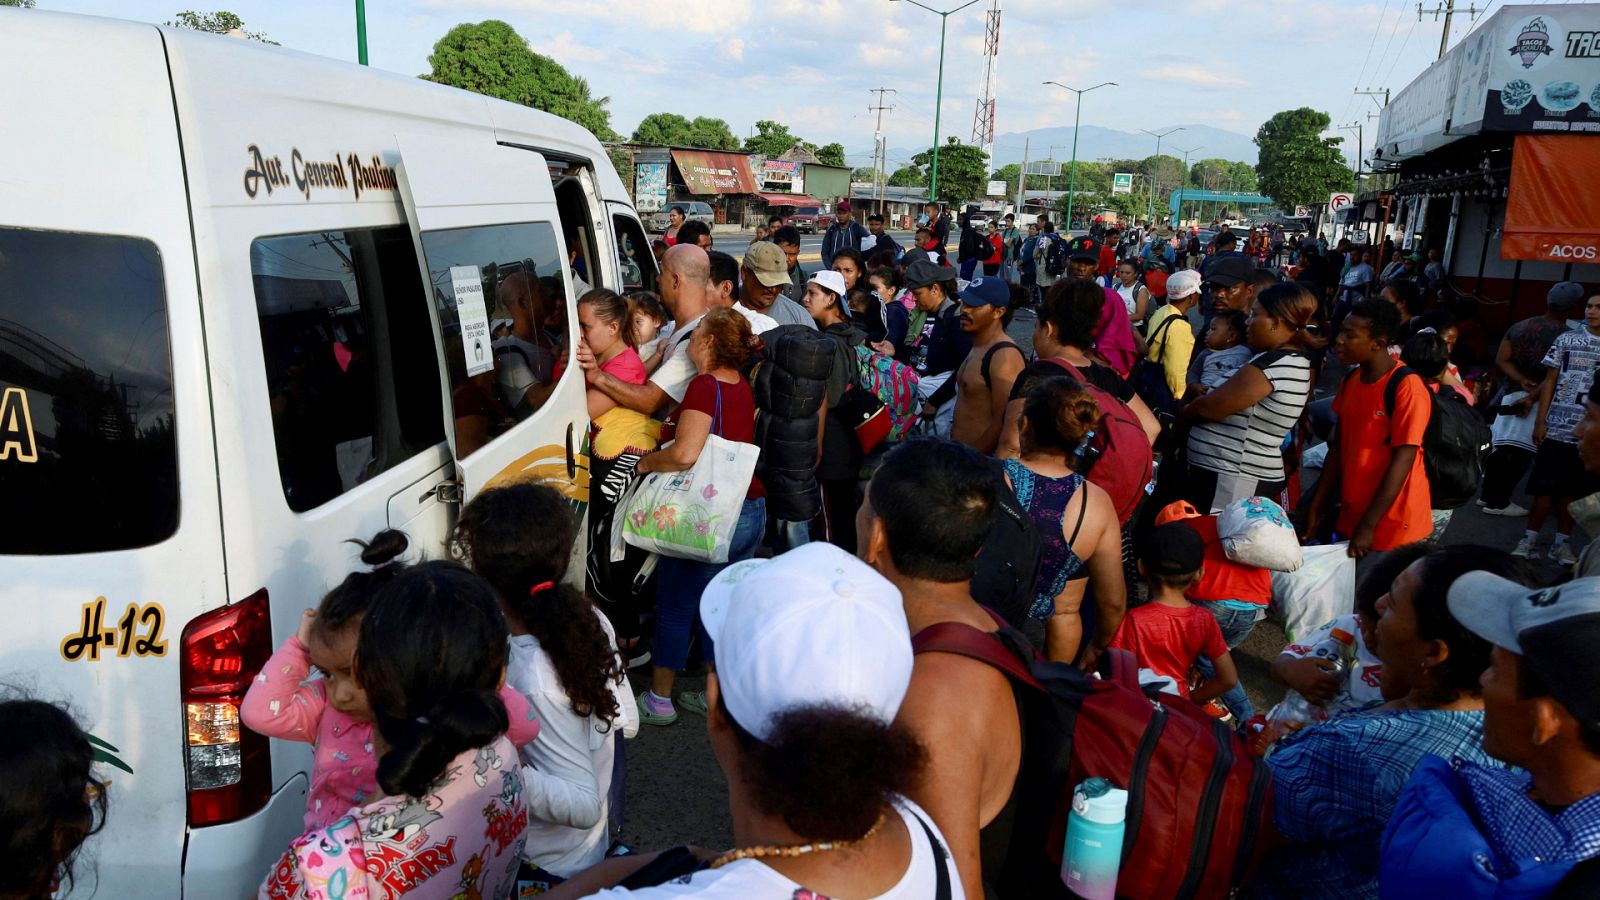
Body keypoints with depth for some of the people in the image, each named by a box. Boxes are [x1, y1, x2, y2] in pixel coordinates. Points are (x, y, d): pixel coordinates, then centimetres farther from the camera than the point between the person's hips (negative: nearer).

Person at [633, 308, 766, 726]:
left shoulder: (704, 386, -18)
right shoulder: (740, 385, 8)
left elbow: (685, 453, -31)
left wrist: (646, 463, -12)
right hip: (751, 513, 8)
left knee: (674, 607, 9)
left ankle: (658, 700, 21)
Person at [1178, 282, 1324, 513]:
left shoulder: (1272, 364, -18)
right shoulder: (1297, 362, 13)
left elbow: (1208, 409, -15)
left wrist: (1180, 415, 3)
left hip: (1229, 482, -10)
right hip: (1245, 479, 10)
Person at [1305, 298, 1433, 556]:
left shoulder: (1407, 387, -18)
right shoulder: (1350, 381, 4)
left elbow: (1403, 460, -19)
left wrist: (1368, 526, -18)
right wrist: (1317, 506, 8)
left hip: (1390, 523, -6)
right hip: (1351, 514, 6)